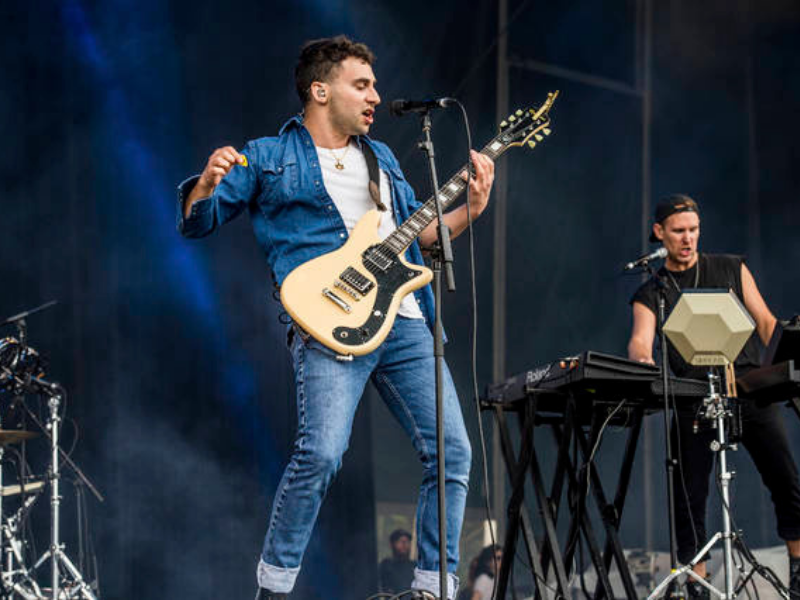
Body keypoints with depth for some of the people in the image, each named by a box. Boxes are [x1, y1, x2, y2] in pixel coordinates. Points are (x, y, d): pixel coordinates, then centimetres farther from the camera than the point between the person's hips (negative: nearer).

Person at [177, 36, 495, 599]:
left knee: (451, 451, -1)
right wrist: (208, 183, -16)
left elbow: (418, 230, 28)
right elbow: (196, 220, 5)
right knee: (322, 452, -23)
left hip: (404, 320, 6)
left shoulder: (381, 157, 25)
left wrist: (469, 210, 12)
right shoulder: (269, 159, 9)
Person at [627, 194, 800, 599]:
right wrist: (642, 359, -30)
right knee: (689, 495, -2)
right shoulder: (650, 295, 13)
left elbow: (766, 323, 13)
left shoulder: (731, 270, 16)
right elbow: (640, 340, -5)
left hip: (749, 388, 0)